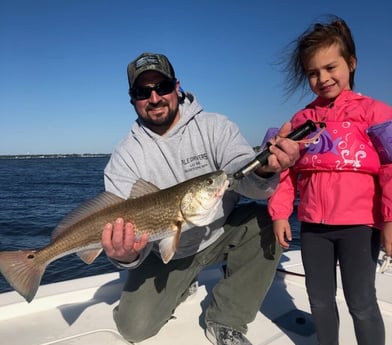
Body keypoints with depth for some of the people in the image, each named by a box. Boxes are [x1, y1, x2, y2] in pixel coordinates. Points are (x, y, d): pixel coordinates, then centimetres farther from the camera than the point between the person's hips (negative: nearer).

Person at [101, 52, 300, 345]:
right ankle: (180, 286, 27)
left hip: (222, 233, 0)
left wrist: (264, 169, -52)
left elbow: (244, 174, -27)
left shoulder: (215, 127, -11)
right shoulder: (124, 159, -11)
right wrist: (126, 255, -41)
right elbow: (128, 224, -18)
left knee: (267, 222, -27)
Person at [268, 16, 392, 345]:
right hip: (313, 224, 5)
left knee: (361, 302, 6)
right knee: (320, 299, 16)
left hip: (359, 223, -4)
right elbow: (288, 170, 9)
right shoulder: (301, 119, 9)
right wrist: (279, 212, 3)